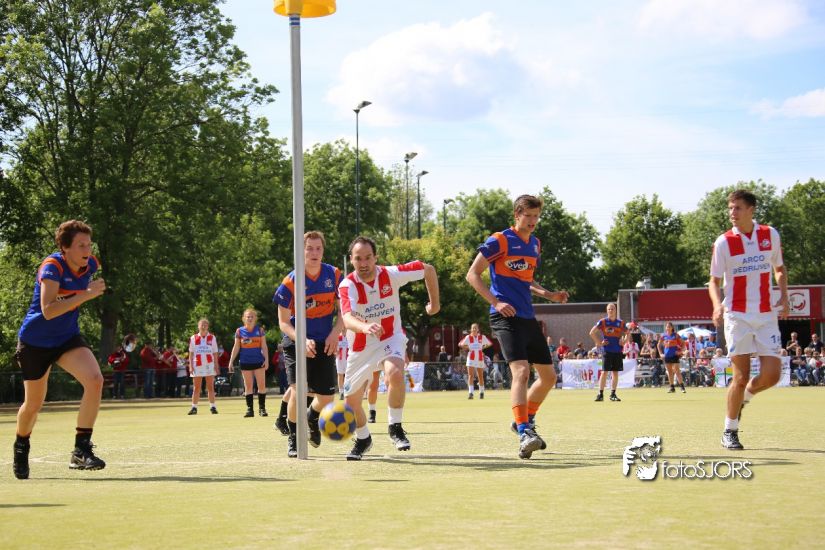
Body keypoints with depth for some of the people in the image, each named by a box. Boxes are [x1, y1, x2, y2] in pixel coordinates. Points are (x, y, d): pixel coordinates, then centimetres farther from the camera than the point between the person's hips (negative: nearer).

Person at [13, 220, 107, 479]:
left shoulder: (91, 265, -6)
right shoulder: (52, 267, -24)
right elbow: (48, 311, -37)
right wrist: (86, 294, -39)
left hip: (68, 337, 4)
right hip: (35, 341, -4)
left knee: (95, 380, -23)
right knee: (33, 404, 8)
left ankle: (81, 450, -19)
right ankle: (21, 446, 42)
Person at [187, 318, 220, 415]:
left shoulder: (212, 337, 6)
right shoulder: (193, 338, 6)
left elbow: (215, 353, 6)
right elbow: (191, 353, 6)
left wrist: (216, 366, -1)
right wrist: (191, 366, -2)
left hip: (209, 364, 0)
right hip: (197, 366, 0)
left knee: (210, 387, 1)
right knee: (196, 388, 2)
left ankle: (212, 407, 2)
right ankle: (194, 407, 5)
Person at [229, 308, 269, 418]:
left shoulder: (260, 330, 2)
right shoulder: (239, 331, 3)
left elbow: (264, 346, 2)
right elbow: (236, 347, 6)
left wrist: (266, 359, -6)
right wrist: (231, 361, 2)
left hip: (258, 361, 0)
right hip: (245, 362, 1)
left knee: (262, 385, -3)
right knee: (248, 386, 3)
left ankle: (262, 408, 4)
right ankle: (249, 409, 6)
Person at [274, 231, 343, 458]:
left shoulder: (334, 275, -6)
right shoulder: (291, 282, -15)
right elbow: (283, 322, -9)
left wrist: (335, 333, -13)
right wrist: (302, 340, -26)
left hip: (324, 343, 3)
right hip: (296, 342, -3)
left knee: (326, 396, 5)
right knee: (298, 390, -20)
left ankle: (312, 418, 41)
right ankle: (293, 439, 1)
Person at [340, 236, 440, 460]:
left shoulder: (391, 274, -17)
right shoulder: (348, 284, -22)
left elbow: (428, 269, -1)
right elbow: (347, 318, -41)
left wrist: (434, 302, 7)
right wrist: (365, 327, -62)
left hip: (391, 338, -1)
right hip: (361, 347, 1)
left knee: (395, 373, -33)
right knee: (351, 400, 6)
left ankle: (395, 427, -13)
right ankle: (363, 439, 36)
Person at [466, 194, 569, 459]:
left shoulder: (535, 244, 16)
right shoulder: (499, 241, -7)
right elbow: (473, 274, -8)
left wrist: (548, 294, 13)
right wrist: (496, 302, -18)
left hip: (528, 318, 8)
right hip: (506, 316, -8)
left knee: (549, 376, 12)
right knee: (521, 370, -24)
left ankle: (526, 421, 32)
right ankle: (524, 435, -29)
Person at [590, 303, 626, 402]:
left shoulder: (620, 323, 6)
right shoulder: (603, 322, 0)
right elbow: (592, 332, 2)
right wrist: (599, 343, -3)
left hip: (618, 351, 3)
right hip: (606, 350, -3)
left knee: (615, 372, 4)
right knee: (604, 372, -7)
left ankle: (613, 394, 11)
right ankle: (601, 394, -3)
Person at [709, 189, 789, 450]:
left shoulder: (770, 235, 4)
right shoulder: (724, 242, -3)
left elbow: (779, 269, 18)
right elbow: (714, 281, 1)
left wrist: (784, 295, 1)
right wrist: (717, 305, -19)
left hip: (767, 314, 3)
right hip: (737, 316, -2)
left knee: (771, 374, -7)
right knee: (741, 376, -6)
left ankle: (743, 397, 25)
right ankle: (730, 432, 9)